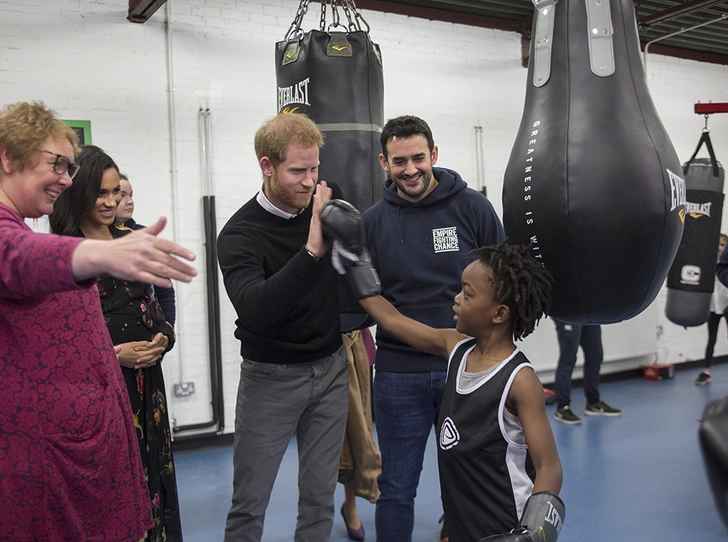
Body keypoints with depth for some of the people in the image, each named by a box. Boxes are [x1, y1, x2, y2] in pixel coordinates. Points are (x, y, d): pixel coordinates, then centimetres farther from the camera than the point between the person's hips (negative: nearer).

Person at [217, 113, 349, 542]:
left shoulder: (328, 202, -3)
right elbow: (254, 309, -34)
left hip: (331, 369, 4)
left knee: (320, 494, 12)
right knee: (250, 501, 5)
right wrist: (312, 250, -41)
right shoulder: (240, 234, -16)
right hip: (271, 376, -3)